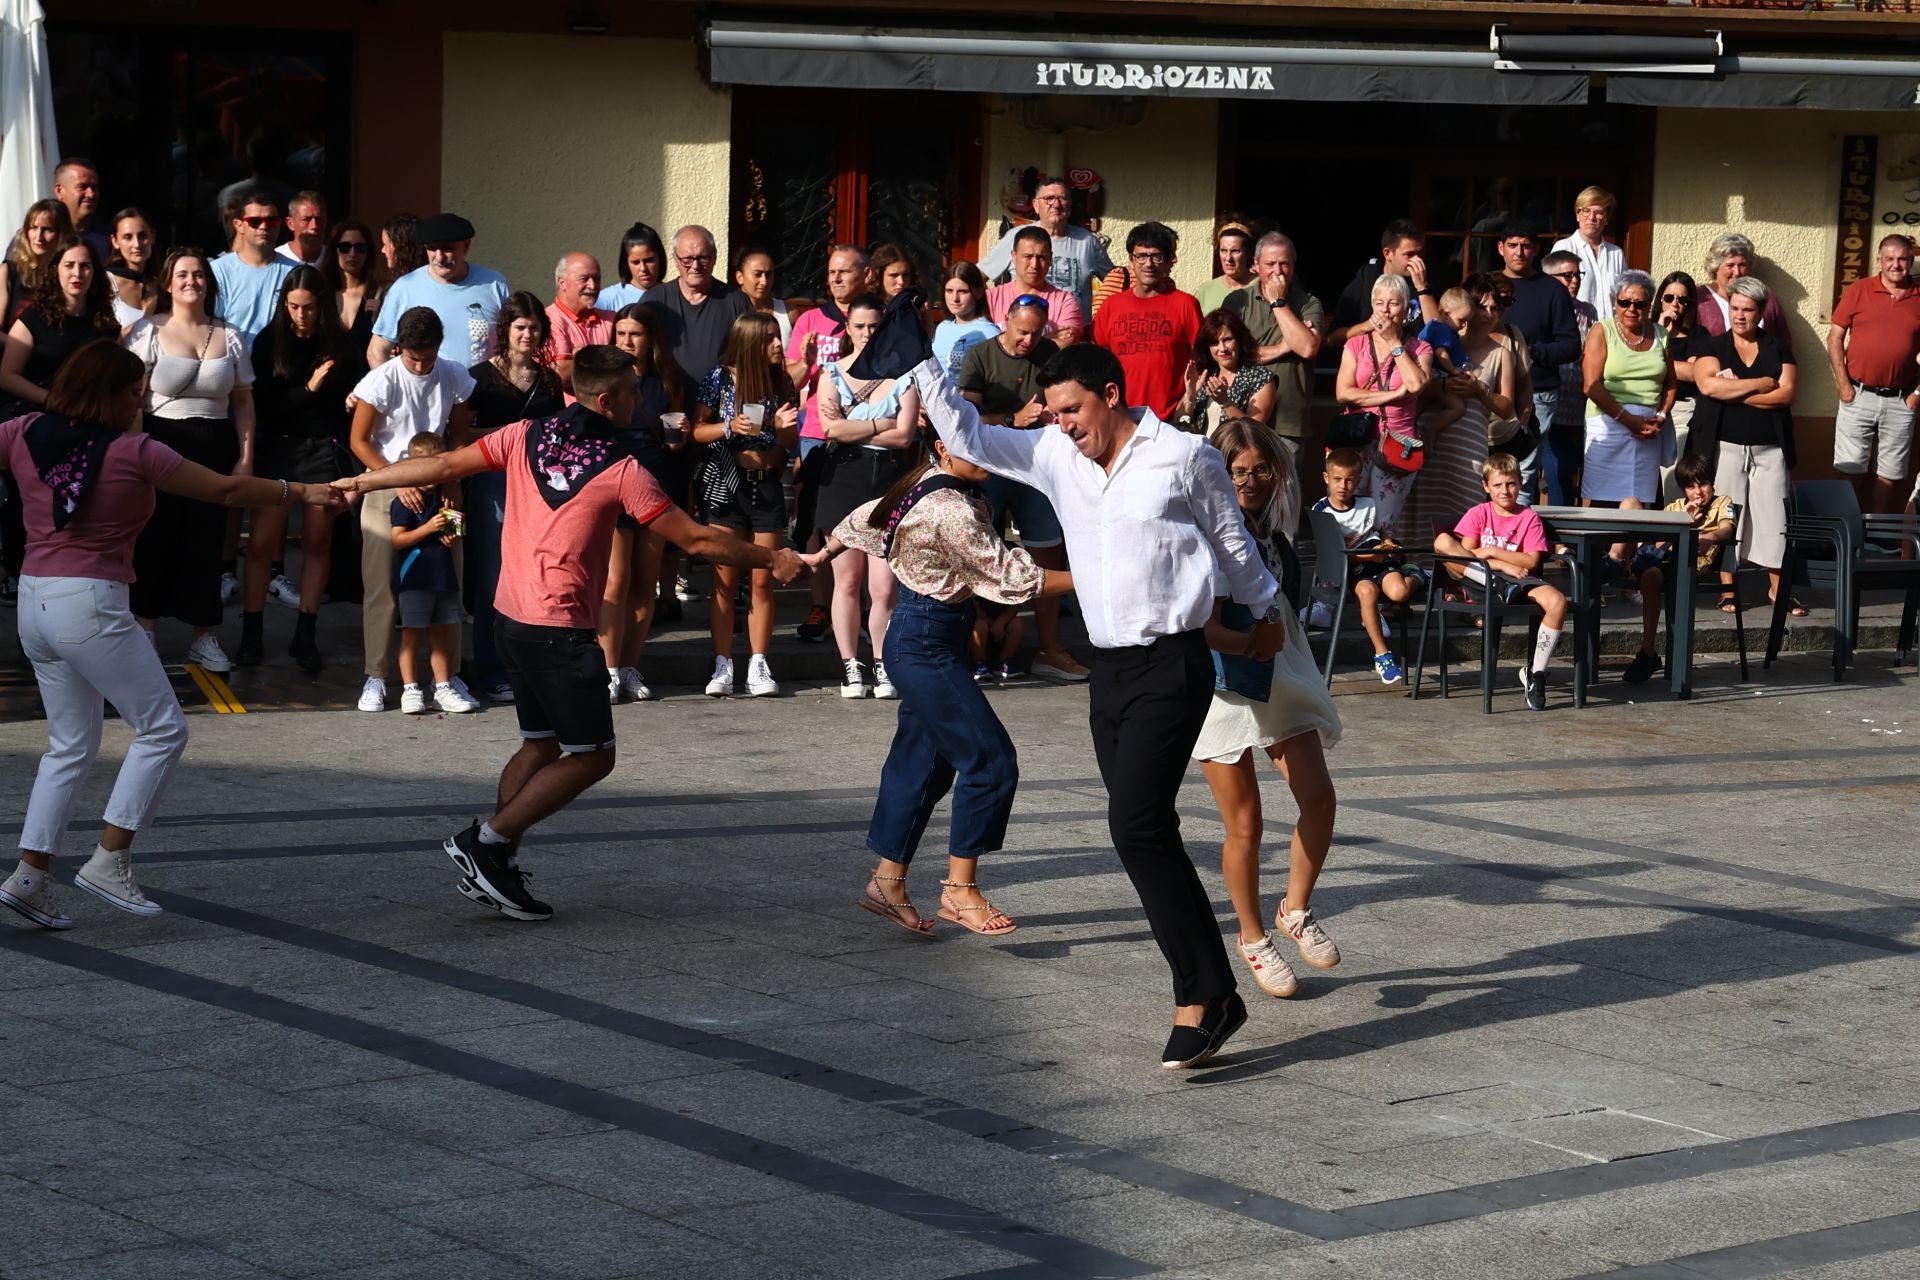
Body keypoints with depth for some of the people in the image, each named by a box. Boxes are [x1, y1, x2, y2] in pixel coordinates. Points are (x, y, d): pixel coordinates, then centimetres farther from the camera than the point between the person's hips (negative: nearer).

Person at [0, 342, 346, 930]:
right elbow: (225, 490, -1)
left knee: (71, 745, 16)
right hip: (90, 603, -7)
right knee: (162, 729, 4)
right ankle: (109, 860, -2)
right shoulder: (133, 451, -8)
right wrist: (301, 493, 9)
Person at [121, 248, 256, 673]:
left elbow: (243, 400, 11)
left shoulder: (229, 336, 9)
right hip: (161, 442, -3)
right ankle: (142, 632, 6)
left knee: (207, 540, 5)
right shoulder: (148, 332, -1)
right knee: (155, 538, -2)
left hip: (214, 447, 3)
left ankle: (204, 637, 13)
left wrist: (246, 456, 4)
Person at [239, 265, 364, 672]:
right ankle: (251, 633, 3)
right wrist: (308, 389, -15)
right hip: (277, 446, -1)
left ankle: (305, 636, 12)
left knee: (317, 541, 4)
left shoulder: (344, 347, 0)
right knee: (262, 541, -5)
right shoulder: (269, 342, -2)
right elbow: (264, 404, -4)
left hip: (324, 449, 1)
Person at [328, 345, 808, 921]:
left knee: (540, 744, 17)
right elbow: (695, 539, -8)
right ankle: (486, 842, -4)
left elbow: (447, 465, 9)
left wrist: (367, 480, 23)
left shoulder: (526, 437, 4)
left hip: (511, 616, 8)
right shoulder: (621, 468, -11)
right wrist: (771, 560, 3)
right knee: (591, 756, 0)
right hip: (561, 630, -8)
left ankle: (496, 870, 13)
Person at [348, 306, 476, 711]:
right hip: (386, 485, -3)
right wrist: (398, 481, -15)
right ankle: (376, 676, 4)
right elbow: (359, 440, -5)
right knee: (382, 585, -3)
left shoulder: (455, 378, 0)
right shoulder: (382, 380, -10)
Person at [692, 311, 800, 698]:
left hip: (767, 487, 3)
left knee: (763, 581, 3)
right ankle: (723, 666, 2)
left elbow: (792, 446, 9)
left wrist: (783, 428, -12)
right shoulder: (721, 379, -4)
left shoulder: (783, 384, 6)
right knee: (725, 581, -1)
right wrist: (729, 427, -19)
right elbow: (697, 430, -3)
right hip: (725, 486, -3)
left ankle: (759, 665, 7)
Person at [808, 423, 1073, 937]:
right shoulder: (949, 510, -24)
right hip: (928, 643, -10)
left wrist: (821, 555, 38)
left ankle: (887, 881, 21)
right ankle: (960, 889, -2)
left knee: (924, 762, 14)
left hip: (921, 640, 10)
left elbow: (863, 519, 21)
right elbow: (1010, 575, -23)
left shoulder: (925, 487, 6)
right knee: (990, 759, -9)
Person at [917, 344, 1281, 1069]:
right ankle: (1212, 995, 13)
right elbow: (969, 439, 11)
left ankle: (1202, 996, -14)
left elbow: (1232, 542, 11)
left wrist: (1267, 611, 23)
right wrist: (927, 376, -1)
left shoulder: (1184, 458, -3)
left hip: (1172, 663, -6)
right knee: (1145, 832, 5)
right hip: (1109, 669, 6)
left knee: (1136, 825, -18)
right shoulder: (1057, 457, 10)